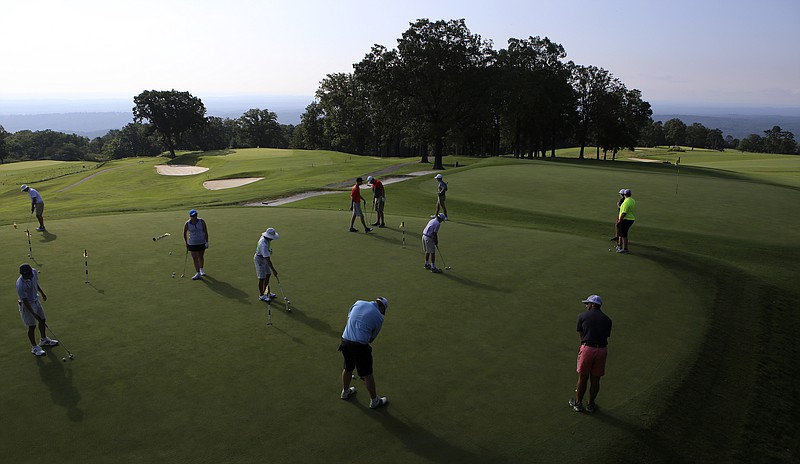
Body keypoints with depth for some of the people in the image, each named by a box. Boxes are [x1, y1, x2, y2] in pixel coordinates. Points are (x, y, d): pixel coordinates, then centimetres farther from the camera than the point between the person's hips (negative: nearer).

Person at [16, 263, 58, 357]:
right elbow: (25, 300, -26)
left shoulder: (34, 272, -13)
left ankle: (44, 340, 41)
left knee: (42, 320, 19)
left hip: (36, 300, 8)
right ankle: (34, 347, 17)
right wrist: (33, 314, -24)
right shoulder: (20, 285, -33)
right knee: (32, 326, 1)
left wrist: (42, 293, 23)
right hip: (27, 305, -7)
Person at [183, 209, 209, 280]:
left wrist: (207, 242, -10)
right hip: (192, 244, 0)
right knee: (194, 258, -4)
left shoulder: (201, 222, -11)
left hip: (202, 242, 0)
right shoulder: (187, 224, -10)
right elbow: (184, 233, 4)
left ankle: (202, 269, 37)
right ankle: (198, 274, 0)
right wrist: (186, 244, 9)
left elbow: (205, 232, -6)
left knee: (201, 257, 14)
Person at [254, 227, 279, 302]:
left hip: (264, 258, 9)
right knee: (262, 278, 1)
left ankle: (265, 292, 27)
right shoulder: (264, 244, -36)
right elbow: (267, 259, -35)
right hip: (260, 260, -9)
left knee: (268, 275, 14)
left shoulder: (265, 237, -8)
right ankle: (261, 295, 15)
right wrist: (273, 270, -33)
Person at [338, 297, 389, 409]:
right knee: (367, 374, 9)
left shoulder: (359, 303, 7)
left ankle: (345, 392, 45)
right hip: (360, 345, -5)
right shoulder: (379, 317, -2)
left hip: (345, 340, 5)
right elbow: (372, 337, 5)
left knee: (347, 368, 26)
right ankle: (374, 400, 22)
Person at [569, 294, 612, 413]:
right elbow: (606, 337, 12)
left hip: (587, 349, -3)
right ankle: (591, 405, 28)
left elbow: (580, 335, 9)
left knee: (582, 378, 11)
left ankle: (578, 403, 26)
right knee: (595, 379, 14)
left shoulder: (582, 316, 6)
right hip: (602, 350, 3)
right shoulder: (607, 319, 14)